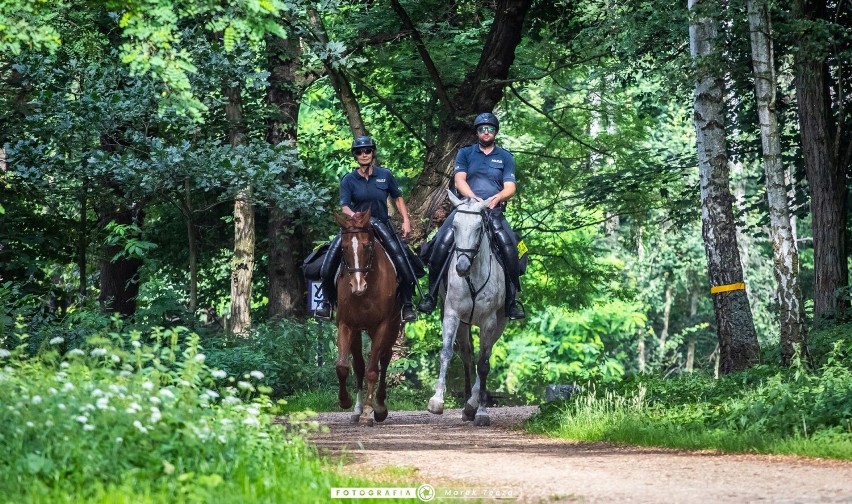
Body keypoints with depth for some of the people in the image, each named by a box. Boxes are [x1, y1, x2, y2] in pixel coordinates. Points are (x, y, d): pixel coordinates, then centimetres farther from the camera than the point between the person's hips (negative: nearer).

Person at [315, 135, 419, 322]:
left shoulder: (385, 175, 3)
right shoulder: (349, 179, 1)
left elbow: (398, 198, 13)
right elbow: (344, 205, -8)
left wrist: (406, 220, 1)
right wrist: (353, 215, -30)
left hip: (381, 225, 0)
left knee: (404, 262, -15)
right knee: (329, 263, -15)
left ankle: (407, 304, 2)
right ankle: (327, 301, 3)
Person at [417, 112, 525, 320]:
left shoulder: (505, 157, 15)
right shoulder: (465, 153, 14)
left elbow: (510, 187, 6)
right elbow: (459, 179, 0)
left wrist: (497, 198, -15)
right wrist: (474, 198, -17)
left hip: (494, 210, 0)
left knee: (509, 246, -25)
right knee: (441, 242, -23)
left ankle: (512, 300, -17)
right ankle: (431, 294, -12)